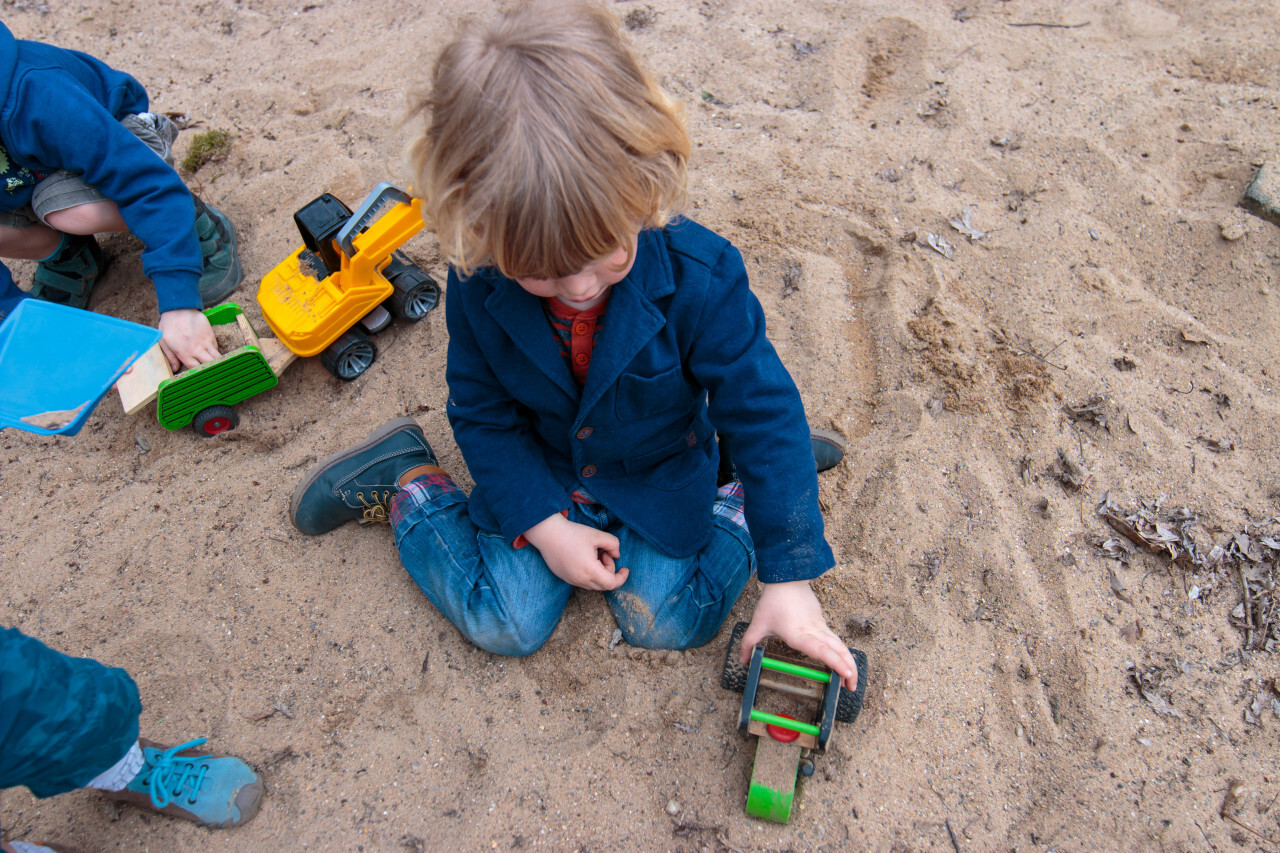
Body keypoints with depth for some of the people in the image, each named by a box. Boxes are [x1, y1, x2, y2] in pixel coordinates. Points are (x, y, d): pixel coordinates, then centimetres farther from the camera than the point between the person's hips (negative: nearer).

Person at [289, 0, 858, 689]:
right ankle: (406, 483, 15)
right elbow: (481, 412, -8)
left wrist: (789, 579, -24)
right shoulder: (477, 285, -23)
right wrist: (543, 524, -15)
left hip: (660, 476, 0)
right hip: (541, 477, 1)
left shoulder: (698, 277, -31)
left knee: (667, 622, -9)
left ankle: (742, 495, 14)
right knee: (506, 624, -7)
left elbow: (764, 410, -25)